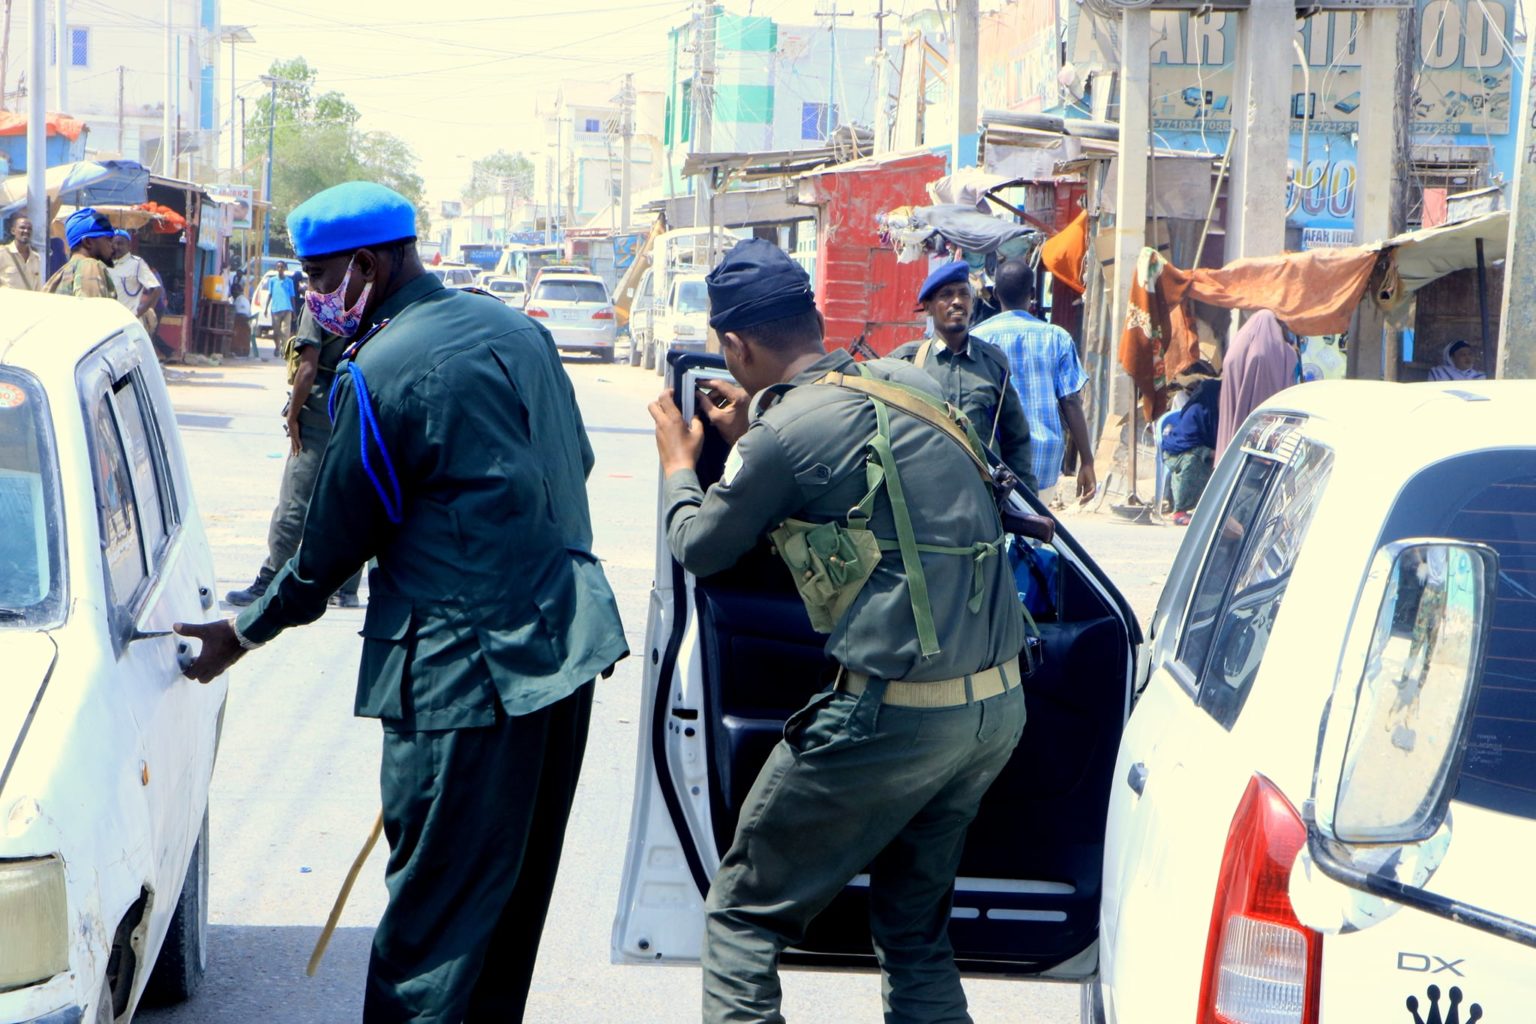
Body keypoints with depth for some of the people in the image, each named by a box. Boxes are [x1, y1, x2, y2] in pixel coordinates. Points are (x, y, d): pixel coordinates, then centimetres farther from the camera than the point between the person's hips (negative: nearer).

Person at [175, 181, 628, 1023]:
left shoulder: (377, 374, -14)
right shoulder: (516, 329, 10)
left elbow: (332, 545, -7)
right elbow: (577, 461, 19)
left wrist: (243, 633, 8)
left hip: (465, 665, -8)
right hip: (566, 637, 8)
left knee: (435, 901, -4)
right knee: (516, 885, 17)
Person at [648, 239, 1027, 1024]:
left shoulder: (785, 431, -11)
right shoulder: (912, 384, 9)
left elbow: (700, 549, 5)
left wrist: (679, 464, 23)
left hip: (893, 715, -7)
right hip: (1000, 703, 7)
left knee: (743, 914, 8)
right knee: (915, 928, 19)